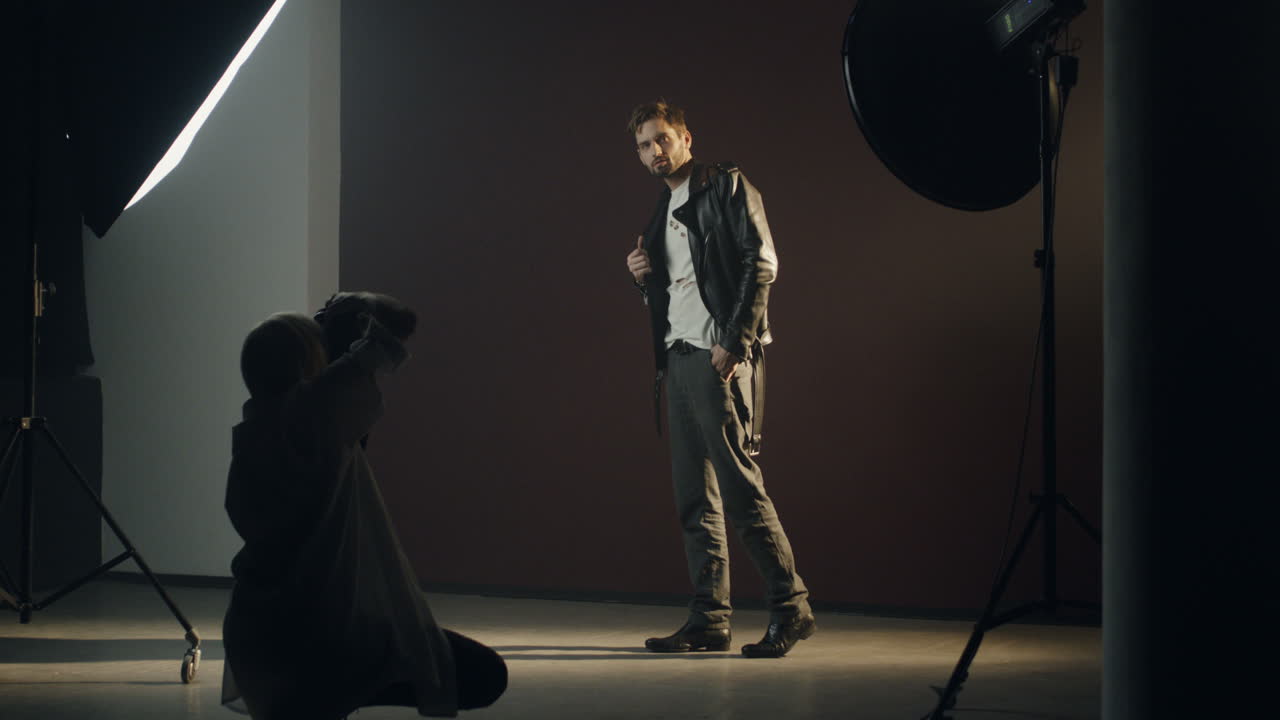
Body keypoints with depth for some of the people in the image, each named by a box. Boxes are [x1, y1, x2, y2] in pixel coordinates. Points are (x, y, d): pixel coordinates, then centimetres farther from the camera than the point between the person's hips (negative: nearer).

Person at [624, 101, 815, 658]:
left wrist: (735, 341, -17)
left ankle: (790, 607, -7)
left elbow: (761, 262, -11)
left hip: (719, 357, -8)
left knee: (739, 483, -12)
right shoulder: (664, 212, 22)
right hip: (678, 360, 8)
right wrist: (643, 276, 4)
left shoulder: (726, 187, -1)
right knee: (694, 497, 6)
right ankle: (709, 619, 8)